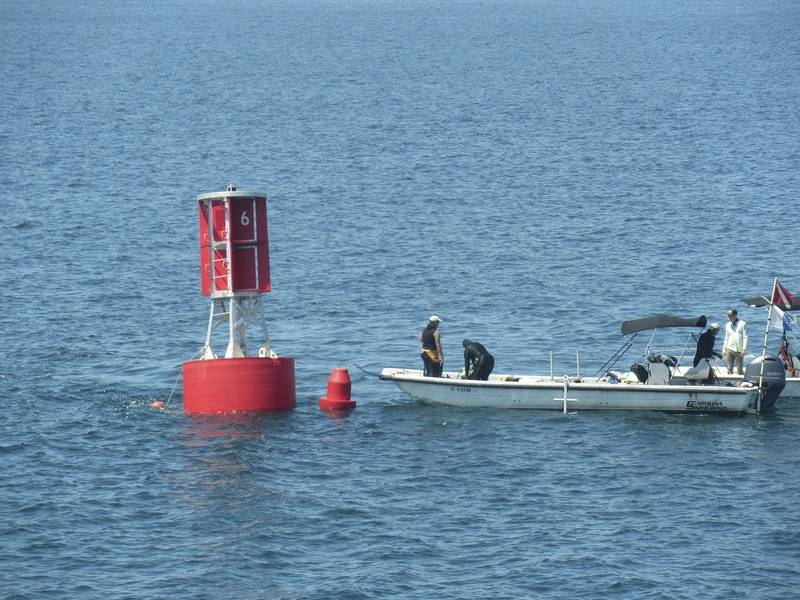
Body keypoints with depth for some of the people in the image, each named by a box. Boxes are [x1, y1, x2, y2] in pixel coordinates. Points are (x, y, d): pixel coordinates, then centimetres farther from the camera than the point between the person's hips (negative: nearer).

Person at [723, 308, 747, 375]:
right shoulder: (728, 325, 14)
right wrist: (724, 350, 13)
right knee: (729, 369, -1)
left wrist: (744, 349, -11)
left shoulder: (742, 324, 1)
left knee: (740, 369, -3)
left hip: (739, 350, -4)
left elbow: (745, 337, -2)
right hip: (730, 349, 4)